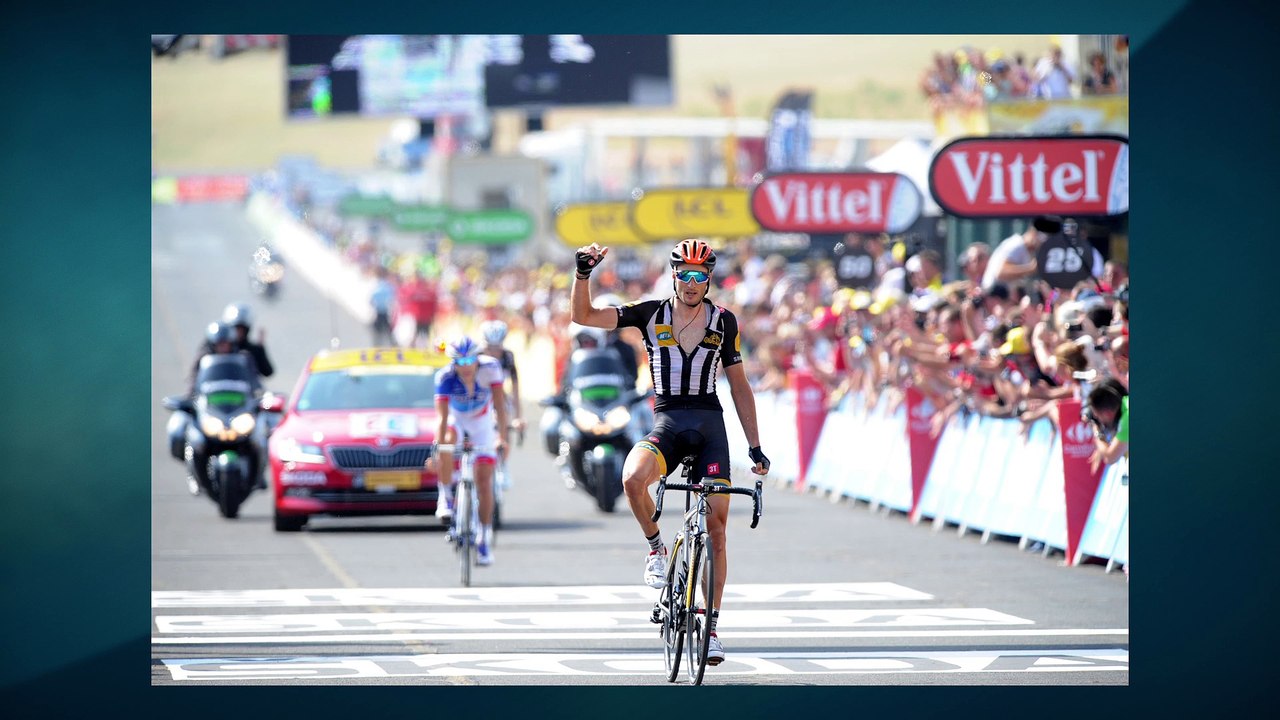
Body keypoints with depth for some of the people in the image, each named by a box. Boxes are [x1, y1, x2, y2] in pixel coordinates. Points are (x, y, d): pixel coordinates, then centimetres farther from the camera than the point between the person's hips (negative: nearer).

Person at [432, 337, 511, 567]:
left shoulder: (490, 368, -27)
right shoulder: (445, 377, -28)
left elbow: (500, 404, -31)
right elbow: (443, 416, -33)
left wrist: (502, 438, -42)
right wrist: (438, 448, -43)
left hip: (482, 425, 1)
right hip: (456, 420, -1)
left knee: (484, 483, -8)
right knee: (448, 438, -38)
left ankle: (485, 537, 3)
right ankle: (446, 496, -23)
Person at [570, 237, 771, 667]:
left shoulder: (723, 322, 6)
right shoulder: (651, 315, 2)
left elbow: (739, 386, 12)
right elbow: (583, 316, -5)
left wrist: (755, 447, 9)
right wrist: (583, 272, -22)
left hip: (709, 424, 1)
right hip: (666, 422, -1)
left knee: (716, 525, -4)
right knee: (633, 479, -34)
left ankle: (711, 626, 5)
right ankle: (655, 547, -5)